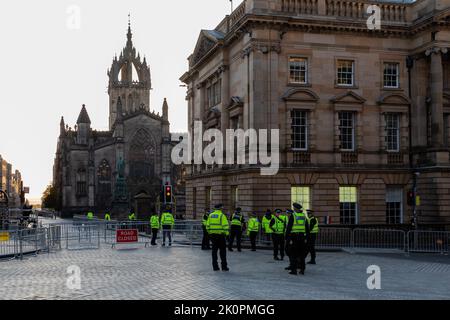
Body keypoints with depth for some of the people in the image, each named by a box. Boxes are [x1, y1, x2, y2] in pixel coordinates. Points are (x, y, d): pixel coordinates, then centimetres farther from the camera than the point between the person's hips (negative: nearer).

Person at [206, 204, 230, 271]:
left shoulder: (211, 215, 9)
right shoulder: (222, 215, -8)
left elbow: (207, 226, 9)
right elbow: (225, 225, -15)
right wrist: (226, 233, -6)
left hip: (212, 235, 5)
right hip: (220, 235, -5)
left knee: (214, 250, 9)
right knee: (222, 251, 3)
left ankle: (215, 266, 7)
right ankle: (224, 266, 3)